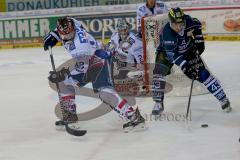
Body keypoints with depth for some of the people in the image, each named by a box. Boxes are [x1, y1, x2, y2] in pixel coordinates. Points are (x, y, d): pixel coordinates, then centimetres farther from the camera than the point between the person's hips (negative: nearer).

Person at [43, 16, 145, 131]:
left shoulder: (81, 45, -36)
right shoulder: (70, 24, -12)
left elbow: (81, 68, -36)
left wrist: (63, 75, -41)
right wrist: (53, 35, 8)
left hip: (99, 61, -10)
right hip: (84, 63, 10)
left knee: (104, 92, -26)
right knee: (64, 83, 6)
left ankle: (134, 116, -29)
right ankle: (70, 115, 16)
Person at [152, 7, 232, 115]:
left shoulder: (188, 20, -27)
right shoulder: (167, 34, -38)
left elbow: (197, 24, -1)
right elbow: (173, 55, -36)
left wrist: (199, 40, -7)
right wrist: (186, 68, -42)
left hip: (188, 50, 2)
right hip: (167, 51, -2)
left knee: (202, 73, -7)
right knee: (159, 72, -24)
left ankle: (223, 99, 2)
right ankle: (158, 104, -11)